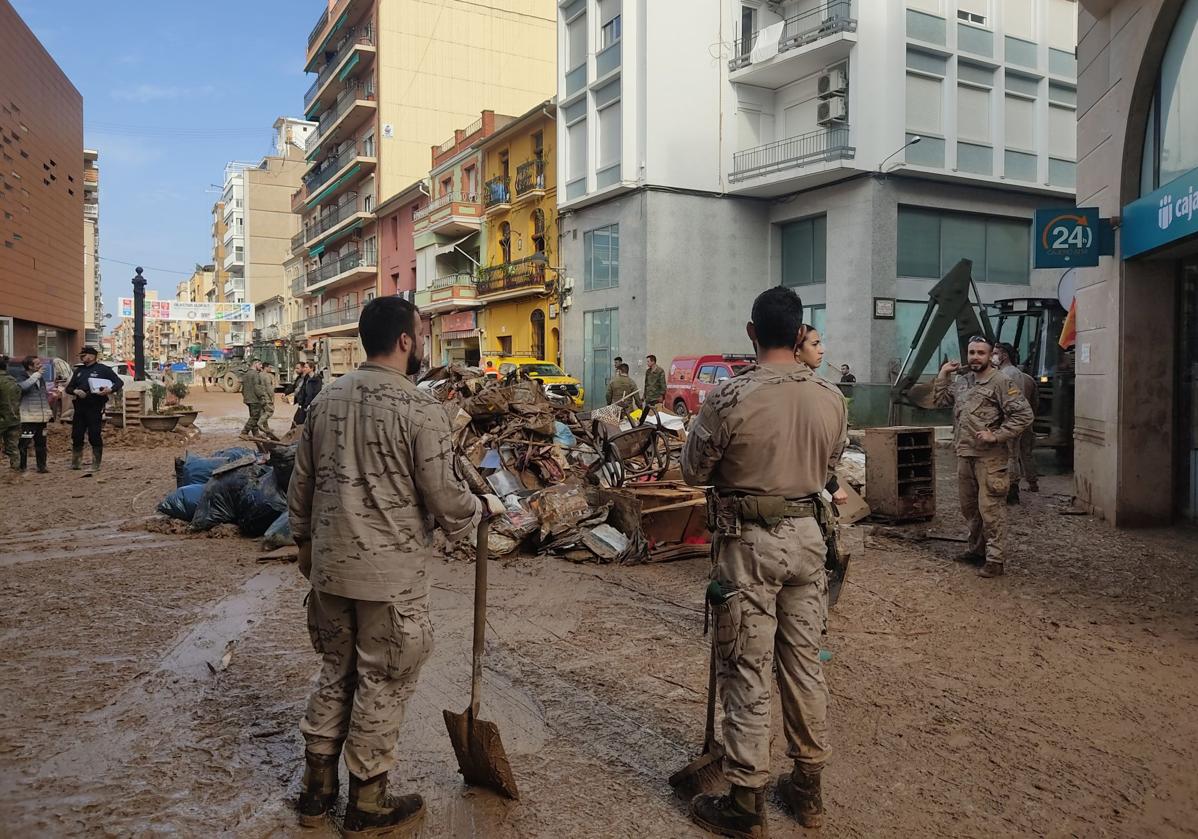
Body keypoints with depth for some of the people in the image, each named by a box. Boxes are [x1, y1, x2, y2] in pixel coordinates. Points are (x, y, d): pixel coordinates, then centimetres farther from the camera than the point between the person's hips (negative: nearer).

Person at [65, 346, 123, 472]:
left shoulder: (103, 369, 1)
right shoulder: (78, 370, 17)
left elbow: (119, 382, -1)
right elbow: (69, 388, 19)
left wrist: (110, 390, -20)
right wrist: (75, 391, -4)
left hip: (95, 408, -5)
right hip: (80, 407, 6)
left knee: (95, 436, -4)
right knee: (76, 435, 8)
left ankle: (96, 465, 4)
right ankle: (76, 463, 20)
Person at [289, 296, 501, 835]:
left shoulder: (327, 399, 3)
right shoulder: (420, 409, -17)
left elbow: (301, 485, 10)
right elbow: (445, 499, -16)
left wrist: (305, 540, 24)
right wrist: (483, 507, 5)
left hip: (329, 566, 6)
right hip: (390, 573, -6)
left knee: (335, 673, 21)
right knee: (382, 685, 9)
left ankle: (316, 789, 33)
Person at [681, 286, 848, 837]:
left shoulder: (728, 398, -17)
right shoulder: (831, 398, -2)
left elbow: (692, 472, -6)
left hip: (749, 541, -5)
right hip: (807, 535, 5)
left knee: (746, 672, 4)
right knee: (804, 663, 16)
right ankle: (807, 788, 31)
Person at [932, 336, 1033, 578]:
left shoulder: (1000, 382, -10)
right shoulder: (962, 381, 13)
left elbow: (1023, 414, -14)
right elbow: (940, 400, 21)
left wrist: (996, 435, -18)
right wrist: (943, 374, 11)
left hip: (989, 457, -8)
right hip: (964, 455, 8)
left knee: (990, 508, -6)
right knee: (969, 507, 17)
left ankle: (995, 559, -1)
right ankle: (977, 549, 31)